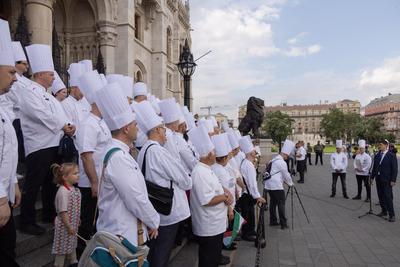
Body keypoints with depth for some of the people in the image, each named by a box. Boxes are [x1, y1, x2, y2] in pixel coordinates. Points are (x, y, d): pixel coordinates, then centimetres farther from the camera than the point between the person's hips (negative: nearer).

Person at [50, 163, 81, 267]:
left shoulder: (74, 189, 3)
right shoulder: (63, 191, -25)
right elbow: (63, 211, -25)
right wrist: (69, 226, -21)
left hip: (73, 224, 9)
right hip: (64, 225, -9)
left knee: (72, 243, 24)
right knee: (62, 247, 7)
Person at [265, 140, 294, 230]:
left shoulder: (274, 160, 15)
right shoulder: (282, 162, -13)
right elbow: (286, 175, -6)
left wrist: (284, 181, 24)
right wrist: (290, 183, 10)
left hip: (269, 185, 9)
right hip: (276, 186, -9)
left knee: (273, 202, 15)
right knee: (281, 204, -1)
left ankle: (273, 221, 22)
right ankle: (283, 224, 2)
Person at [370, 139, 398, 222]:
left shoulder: (392, 156, -7)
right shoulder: (377, 156, 8)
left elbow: (394, 169, -9)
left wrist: (393, 180, -13)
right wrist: (372, 177, 10)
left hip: (387, 180, -5)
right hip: (378, 179, 6)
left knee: (388, 197, -7)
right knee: (381, 196, 10)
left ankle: (391, 215, 0)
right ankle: (384, 211, 23)